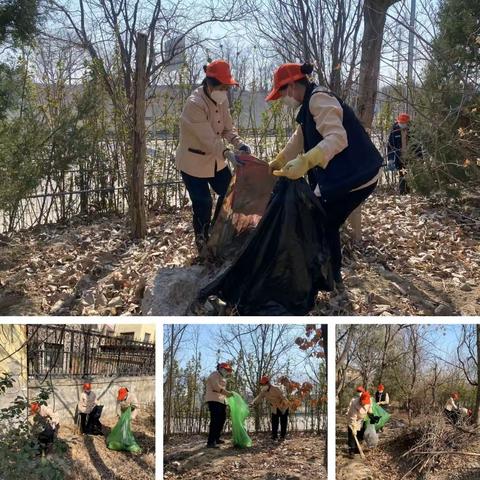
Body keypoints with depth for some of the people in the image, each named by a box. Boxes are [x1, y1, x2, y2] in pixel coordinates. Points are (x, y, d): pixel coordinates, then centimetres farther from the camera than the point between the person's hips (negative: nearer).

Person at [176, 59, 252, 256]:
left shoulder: (222, 99, -5)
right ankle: (202, 243, 22)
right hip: (193, 161, -8)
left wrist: (239, 143, -20)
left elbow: (227, 127, 0)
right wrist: (228, 154, -48)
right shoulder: (194, 104, -29)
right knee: (202, 203, -1)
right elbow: (208, 139, -35)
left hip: (216, 159, 8)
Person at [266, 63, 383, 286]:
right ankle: (332, 275, 30)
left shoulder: (319, 99, -18)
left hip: (352, 178, -10)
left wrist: (304, 162, -40)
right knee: (327, 225, 18)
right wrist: (278, 162, 35)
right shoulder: (310, 104, 15)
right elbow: (299, 140, 28)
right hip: (338, 176, 10)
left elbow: (337, 138, -30)